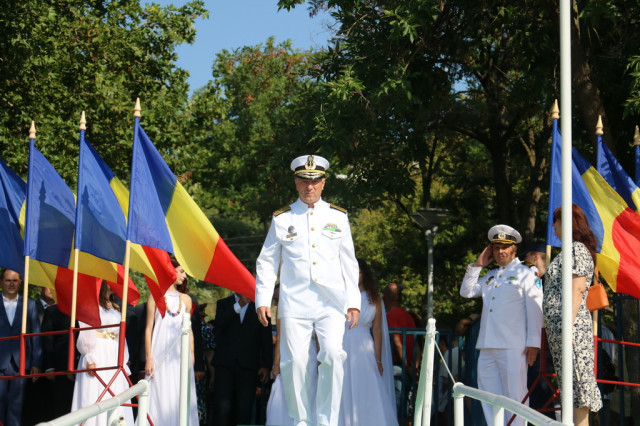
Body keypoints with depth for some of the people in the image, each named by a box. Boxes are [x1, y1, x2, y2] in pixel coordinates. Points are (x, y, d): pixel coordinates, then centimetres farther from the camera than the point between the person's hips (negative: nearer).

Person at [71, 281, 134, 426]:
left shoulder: (116, 309, 21)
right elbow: (84, 334, -6)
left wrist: (123, 362, 8)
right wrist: (89, 359, -16)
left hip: (114, 359, 6)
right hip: (96, 358, -6)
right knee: (94, 399, -10)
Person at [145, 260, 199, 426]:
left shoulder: (185, 299, 15)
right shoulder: (155, 297, 5)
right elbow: (149, 328, 2)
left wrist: (191, 356, 6)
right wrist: (149, 358, -6)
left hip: (180, 355, 3)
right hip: (160, 354, -3)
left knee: (180, 397, -2)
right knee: (160, 397, -7)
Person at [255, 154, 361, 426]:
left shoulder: (338, 217, 12)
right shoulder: (282, 219, 10)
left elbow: (349, 263, 14)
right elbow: (266, 262, 11)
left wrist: (353, 301, 7)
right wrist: (262, 300, 2)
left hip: (331, 303, 0)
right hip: (294, 304, 0)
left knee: (333, 354, -17)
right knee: (294, 362, -6)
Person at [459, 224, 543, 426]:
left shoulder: (526, 274, 4)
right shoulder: (490, 276, 23)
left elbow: (535, 309, -3)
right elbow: (466, 292, 24)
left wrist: (533, 343, -11)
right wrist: (477, 265, 15)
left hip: (513, 347, -7)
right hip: (487, 347, 7)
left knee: (514, 395, -8)